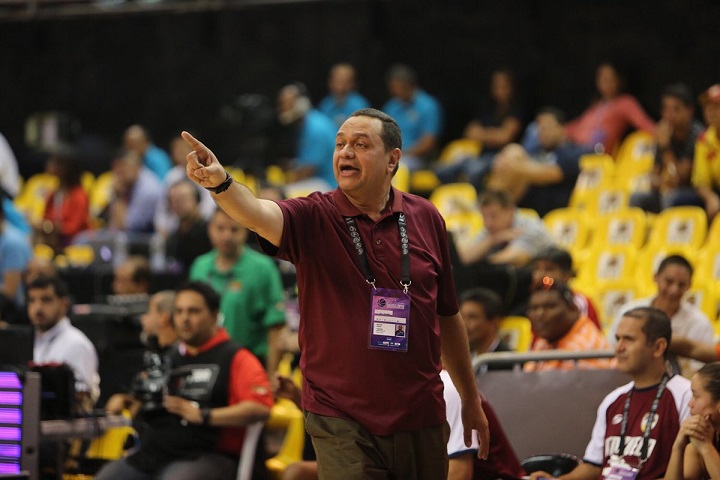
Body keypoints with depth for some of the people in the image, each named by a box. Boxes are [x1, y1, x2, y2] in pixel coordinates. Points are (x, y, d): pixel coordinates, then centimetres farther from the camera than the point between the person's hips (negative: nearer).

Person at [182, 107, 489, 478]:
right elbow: (259, 214, -28)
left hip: (421, 418, 3)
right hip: (342, 422, -3)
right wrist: (220, 183, -50)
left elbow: (447, 315, 12)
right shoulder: (315, 218, -5)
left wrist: (470, 399, 18)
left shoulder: (426, 218, 3)